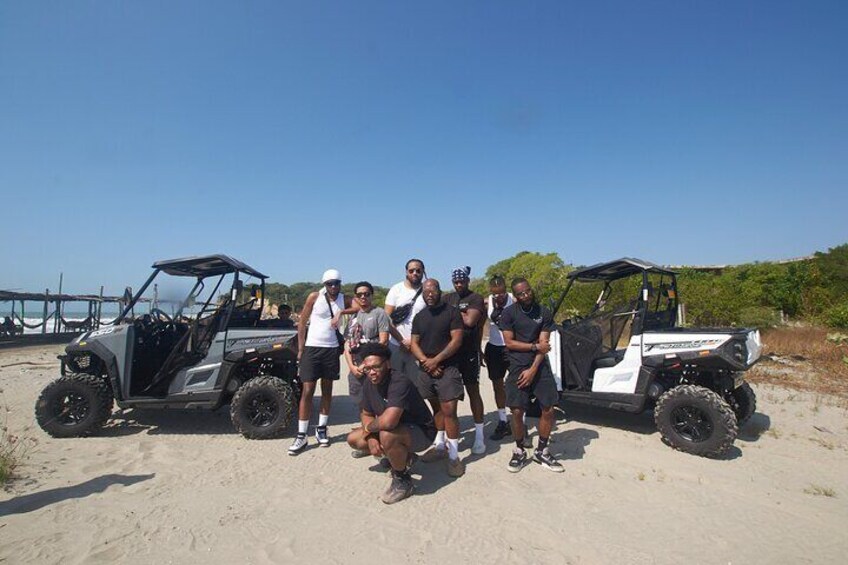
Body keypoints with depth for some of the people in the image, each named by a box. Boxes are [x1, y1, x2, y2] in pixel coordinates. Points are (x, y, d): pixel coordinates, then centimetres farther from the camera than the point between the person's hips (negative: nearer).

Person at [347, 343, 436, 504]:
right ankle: (403, 458, 16)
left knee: (387, 435, -37)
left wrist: (369, 427, -21)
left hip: (421, 432, -9)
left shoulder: (399, 382, -32)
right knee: (353, 439, 3)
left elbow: (388, 421, -43)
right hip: (396, 429, 9)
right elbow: (366, 414, 6)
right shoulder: (368, 383, -6)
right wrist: (371, 438, -12)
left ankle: (402, 480, -9)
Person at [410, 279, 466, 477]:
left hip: (447, 369, -5)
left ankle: (454, 455, 1)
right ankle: (440, 445, 30)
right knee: (436, 408, 16)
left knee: (449, 411, -8)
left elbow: (457, 340, -11)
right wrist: (425, 361, -10)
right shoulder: (419, 317, 10)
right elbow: (414, 344, 8)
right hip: (426, 369, 5)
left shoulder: (452, 312, -4)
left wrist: (436, 360, -14)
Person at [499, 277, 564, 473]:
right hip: (518, 367, -1)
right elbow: (509, 342, -6)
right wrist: (535, 346, -11)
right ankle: (519, 451, 20)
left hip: (539, 366, 2)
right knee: (517, 411, -3)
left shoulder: (544, 313, 1)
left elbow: (544, 345, -4)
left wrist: (533, 369, -13)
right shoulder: (509, 313, -2)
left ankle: (541, 451, 22)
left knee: (549, 410, 1)